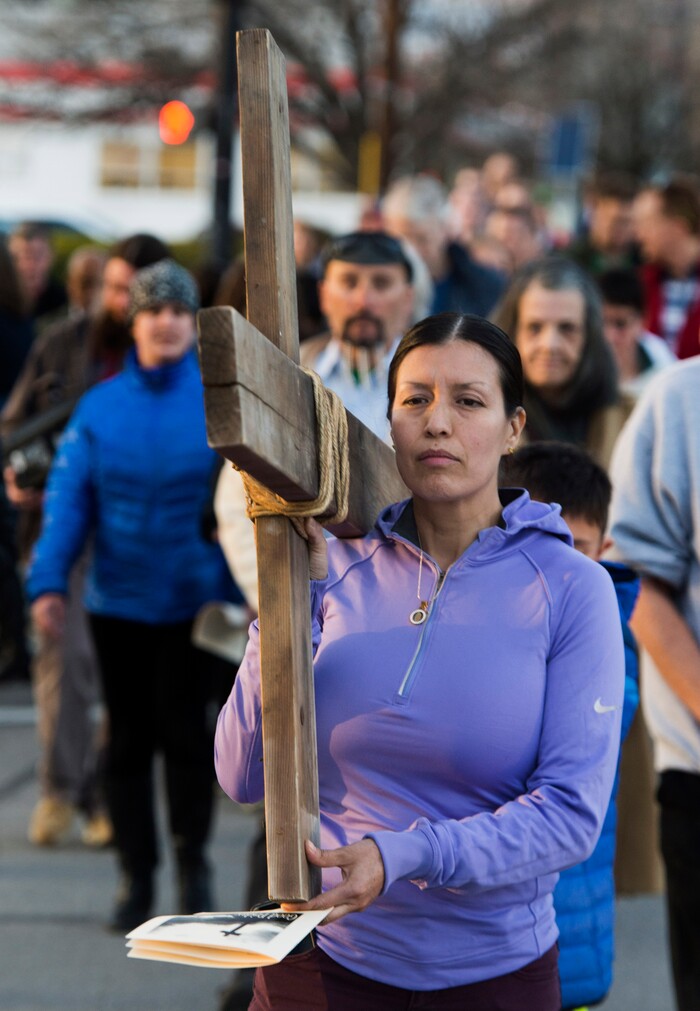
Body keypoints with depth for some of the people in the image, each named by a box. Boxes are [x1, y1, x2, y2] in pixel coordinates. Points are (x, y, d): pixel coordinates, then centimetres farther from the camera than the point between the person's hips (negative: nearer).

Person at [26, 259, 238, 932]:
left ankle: (192, 859, 21)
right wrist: (48, 581, -14)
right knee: (128, 736, 8)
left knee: (185, 726, -1)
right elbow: (69, 497, -3)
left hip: (195, 596, -2)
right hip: (118, 599, 2)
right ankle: (135, 875, 20)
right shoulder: (101, 405, 1)